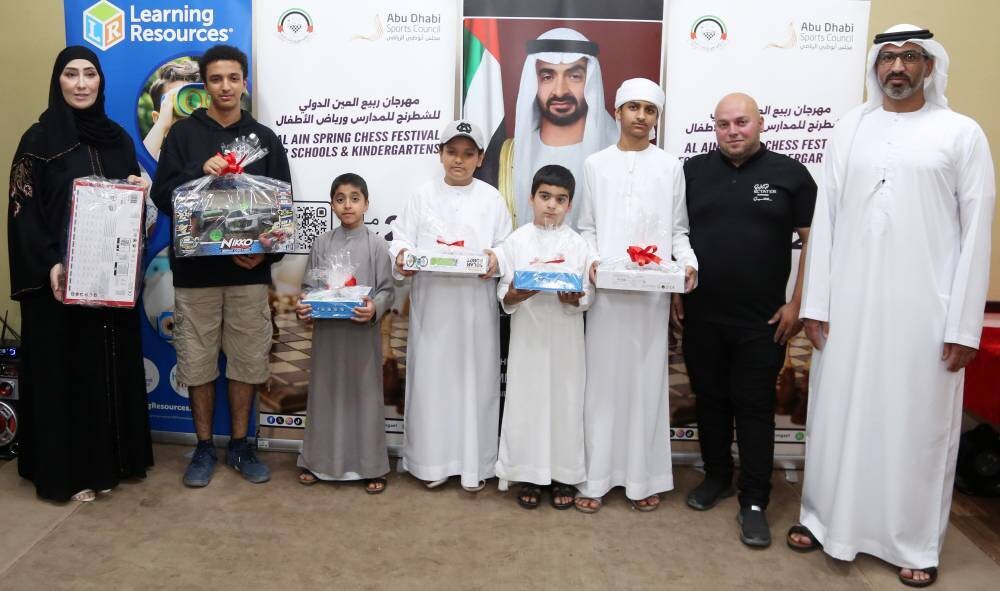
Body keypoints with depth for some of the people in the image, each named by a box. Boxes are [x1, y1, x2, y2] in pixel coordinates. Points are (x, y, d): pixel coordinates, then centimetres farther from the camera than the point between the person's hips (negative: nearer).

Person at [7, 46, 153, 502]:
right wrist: (49, 265, -20)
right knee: (63, 367, 2)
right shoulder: (39, 138, -3)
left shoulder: (118, 137, 11)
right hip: (59, 276, -4)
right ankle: (67, 469, 12)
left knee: (111, 363, 9)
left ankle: (110, 458, 22)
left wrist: (141, 191, -7)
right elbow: (23, 210, -8)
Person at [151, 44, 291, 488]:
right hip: (195, 271, 0)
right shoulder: (183, 134, 4)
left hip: (249, 271, 1)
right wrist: (200, 170, -21)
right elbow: (162, 196, -4)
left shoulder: (265, 138, 7)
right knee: (198, 363, 6)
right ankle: (204, 448, 22)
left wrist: (266, 252, -11)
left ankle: (240, 446, 22)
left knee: (247, 361, 7)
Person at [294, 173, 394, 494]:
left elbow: (387, 289, -3)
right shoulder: (322, 243, 4)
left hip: (362, 332, -2)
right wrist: (303, 307, -12)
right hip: (327, 331, 2)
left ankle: (370, 466, 17)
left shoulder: (376, 244, -2)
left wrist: (374, 308, -22)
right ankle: (319, 461, 26)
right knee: (325, 393, 11)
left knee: (364, 394, 5)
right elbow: (309, 286, 7)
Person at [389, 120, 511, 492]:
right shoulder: (423, 195, 9)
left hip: (476, 305, 0)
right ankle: (432, 460, 18)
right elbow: (402, 237, 5)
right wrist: (402, 255, -17)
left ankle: (475, 463, 16)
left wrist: (496, 259, -16)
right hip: (432, 304, 0)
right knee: (431, 378, 4)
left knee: (475, 378, 4)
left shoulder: (491, 199, 8)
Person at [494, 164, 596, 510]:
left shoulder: (578, 245, 1)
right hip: (528, 338, 0)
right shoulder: (516, 241, 1)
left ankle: (563, 475, 21)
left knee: (565, 402, 6)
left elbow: (588, 296, 0)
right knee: (526, 402, 4)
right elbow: (503, 295, 1)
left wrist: (574, 299, -21)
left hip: (566, 339, 0)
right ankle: (529, 474, 20)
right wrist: (516, 294, -20)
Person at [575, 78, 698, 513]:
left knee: (647, 382, 4)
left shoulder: (670, 167, 10)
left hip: (653, 289, 0)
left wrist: (688, 261, -10)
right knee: (602, 382, 2)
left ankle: (644, 477, 14)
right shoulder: (596, 164, 11)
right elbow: (587, 227, 11)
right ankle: (596, 477, 10)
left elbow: (678, 229, 9)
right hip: (605, 288, 0)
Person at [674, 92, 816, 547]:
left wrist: (798, 303, -6)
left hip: (761, 320, -2)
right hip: (700, 316, 3)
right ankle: (716, 476, 30)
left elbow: (814, 241, -1)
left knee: (754, 407, 3)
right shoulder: (693, 172, 6)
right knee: (709, 399, 13)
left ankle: (754, 501, 12)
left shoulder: (789, 173, 0)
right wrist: (674, 294, 3)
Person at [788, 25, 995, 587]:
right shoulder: (851, 128, 7)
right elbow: (826, 217, 4)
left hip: (924, 309, -2)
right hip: (850, 304, 2)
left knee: (919, 424, 7)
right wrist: (816, 302, -1)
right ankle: (827, 518, 26)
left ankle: (917, 541, 23)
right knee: (841, 415, 10)